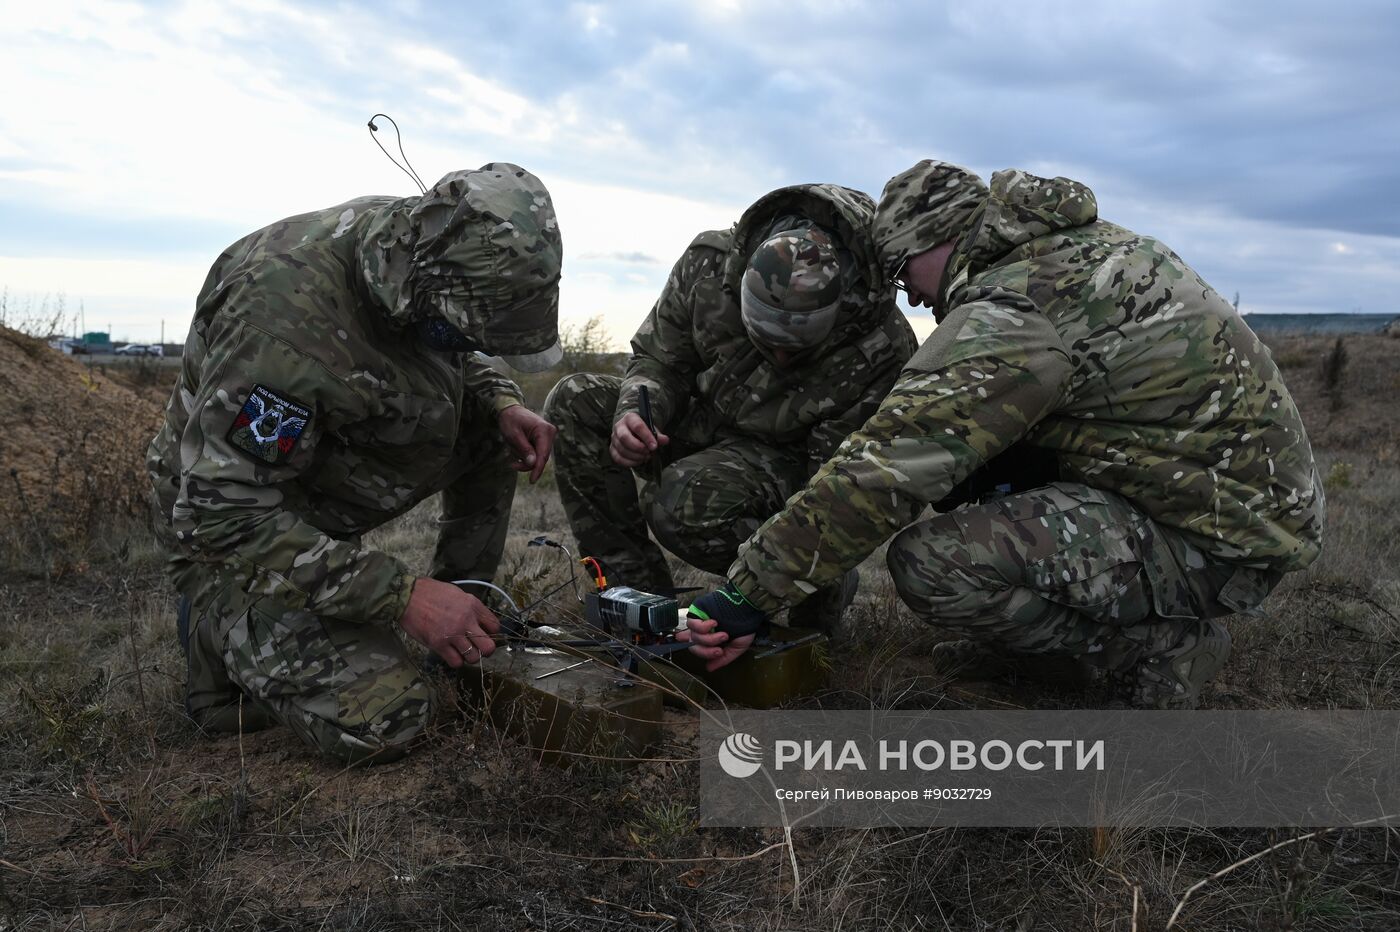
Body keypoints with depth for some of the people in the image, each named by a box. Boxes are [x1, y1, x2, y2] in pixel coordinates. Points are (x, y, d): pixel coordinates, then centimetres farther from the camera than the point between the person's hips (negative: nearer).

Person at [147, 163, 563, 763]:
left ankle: (469, 604, 7)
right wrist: (404, 596, -34)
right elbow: (223, 512, -33)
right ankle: (222, 624, 5)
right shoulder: (286, 313, -37)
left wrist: (501, 402, -13)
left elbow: (454, 357, 10)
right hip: (227, 513, -7)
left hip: (335, 468, 7)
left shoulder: (418, 249, -13)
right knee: (380, 723, -20)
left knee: (491, 430, -8)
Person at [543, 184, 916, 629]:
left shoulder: (884, 349, -28)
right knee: (573, 402, -18)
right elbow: (658, 358, -4)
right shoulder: (709, 262, -20)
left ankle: (826, 589, -7)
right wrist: (635, 413, -28)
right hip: (702, 422, 5)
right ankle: (642, 596, -12)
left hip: (783, 458, -4)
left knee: (687, 500, -36)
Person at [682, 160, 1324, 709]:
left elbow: (884, 471, -25)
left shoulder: (1012, 312, -22)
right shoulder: (1090, 242, 7)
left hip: (1219, 546, -10)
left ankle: (1156, 645, -5)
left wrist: (748, 593, -19)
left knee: (931, 560, -25)